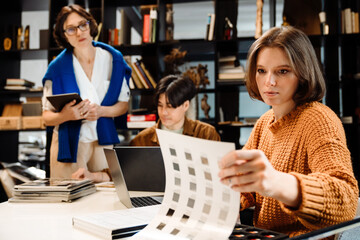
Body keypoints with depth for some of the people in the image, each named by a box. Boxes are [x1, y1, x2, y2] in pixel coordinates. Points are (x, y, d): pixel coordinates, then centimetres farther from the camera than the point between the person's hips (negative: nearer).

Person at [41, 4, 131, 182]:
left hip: (103, 140, 1)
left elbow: (123, 105, 1)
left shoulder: (112, 59, -2)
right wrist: (66, 115, -24)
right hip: (68, 142, -1)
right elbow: (47, 117, -3)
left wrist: (101, 111, -17)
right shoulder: (57, 67, -5)